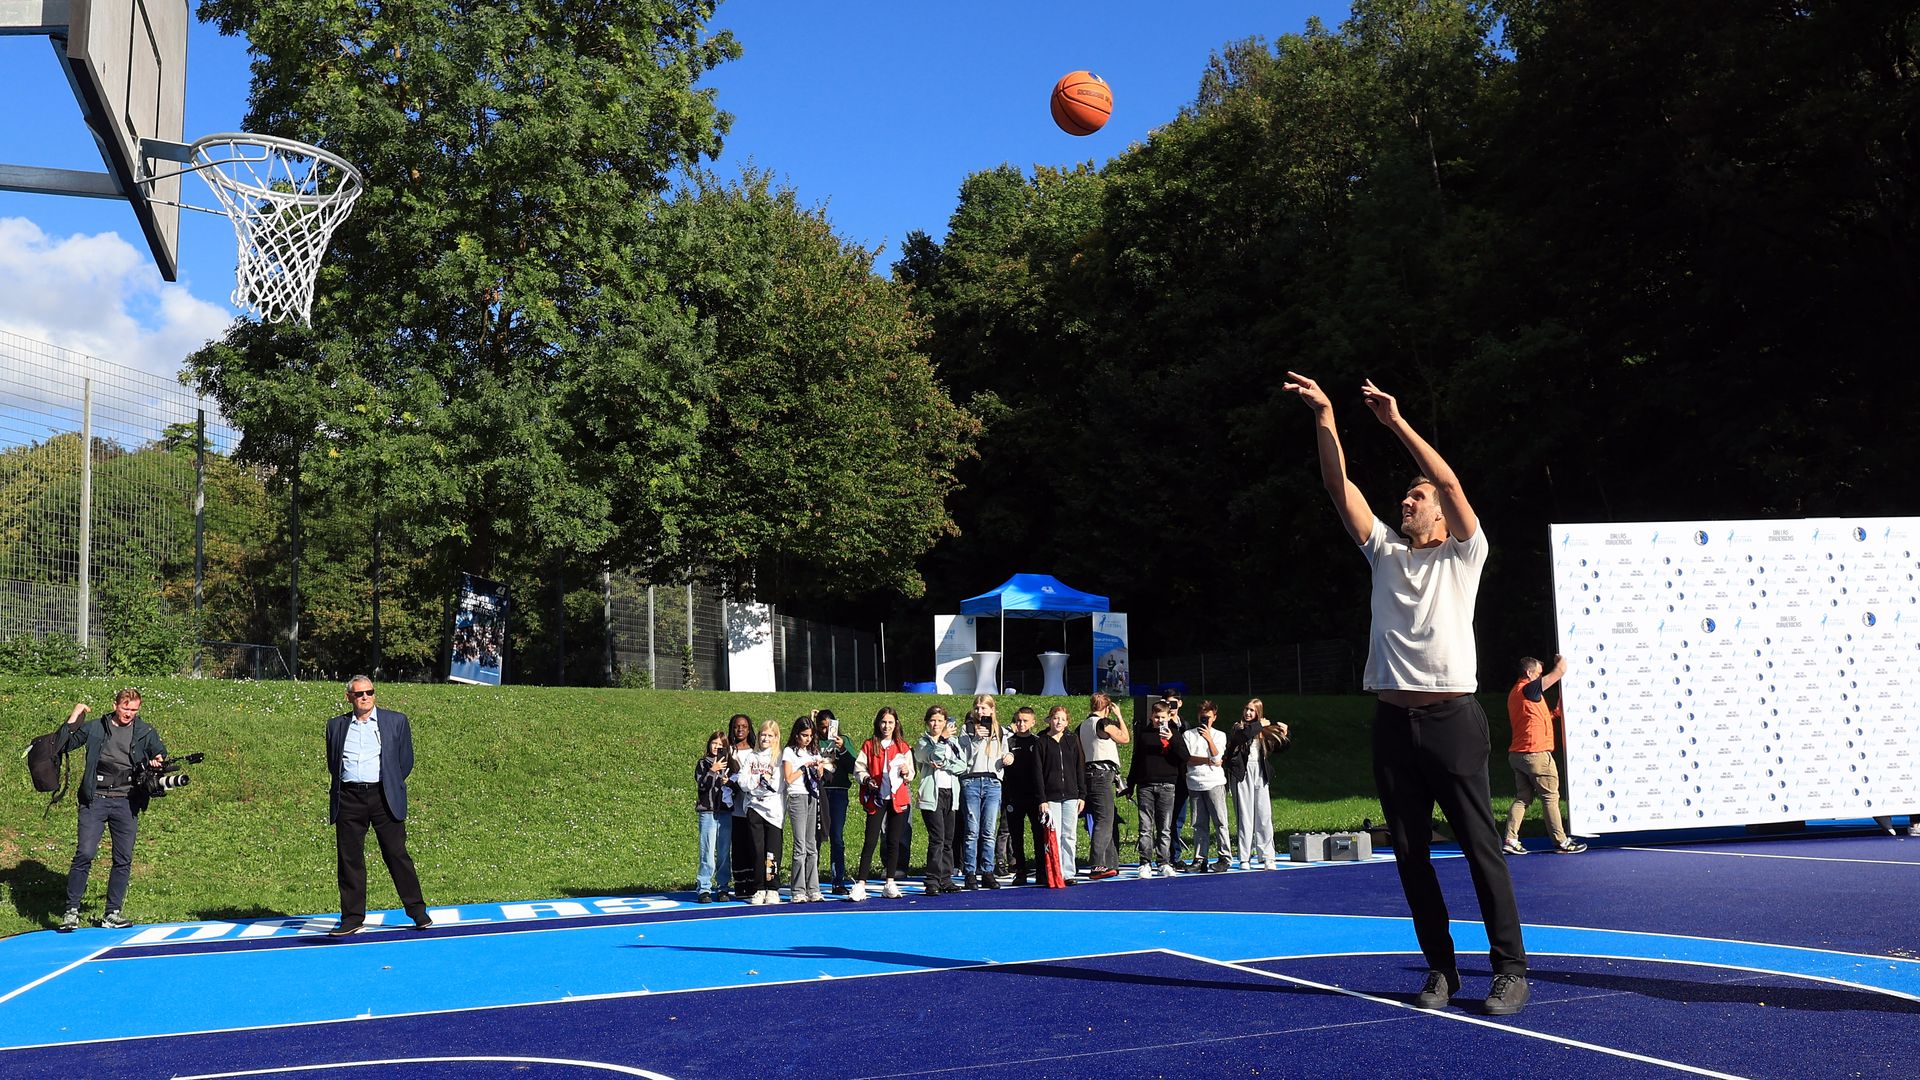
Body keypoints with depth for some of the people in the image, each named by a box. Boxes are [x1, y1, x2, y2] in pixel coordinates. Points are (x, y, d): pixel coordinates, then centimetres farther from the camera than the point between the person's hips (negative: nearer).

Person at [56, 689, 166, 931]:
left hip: (126, 802, 1)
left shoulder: (145, 732, 10)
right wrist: (73, 719, -5)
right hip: (95, 800, -1)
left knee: (123, 860, 3)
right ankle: (71, 911, 1)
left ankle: (112, 913, 12)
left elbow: (161, 752, 1)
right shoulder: (95, 728, 9)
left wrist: (158, 760, -22)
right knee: (85, 854, -10)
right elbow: (63, 746, 6)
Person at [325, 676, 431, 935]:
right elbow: (332, 763, 18)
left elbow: (406, 760, 9)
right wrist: (351, 785, 11)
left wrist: (390, 786, 8)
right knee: (348, 859, 4)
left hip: (384, 797, -2)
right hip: (349, 799, 2)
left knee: (397, 854, -2)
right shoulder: (336, 725, 12)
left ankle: (418, 913, 5)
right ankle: (352, 918, 13)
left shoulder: (396, 721, 7)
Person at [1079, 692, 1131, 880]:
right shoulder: (1104, 723, -9)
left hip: (1090, 772, 9)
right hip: (1103, 774, -9)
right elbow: (1125, 738, 3)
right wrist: (1119, 716, 11)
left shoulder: (1082, 726, 15)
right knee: (1104, 821, -12)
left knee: (1105, 821, 14)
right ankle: (1096, 866, -20)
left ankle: (1110, 864, 17)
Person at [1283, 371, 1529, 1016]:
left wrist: (1396, 422, -13)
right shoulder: (1385, 553, 17)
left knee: (1481, 847, -3)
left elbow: (1451, 484, -9)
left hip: (1451, 717, -4)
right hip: (1392, 719, 4)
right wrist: (1325, 417, -1)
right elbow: (1340, 487, 8)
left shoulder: (1463, 555, 6)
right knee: (1410, 854, 6)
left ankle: (1510, 969, 4)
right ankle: (1441, 968, 15)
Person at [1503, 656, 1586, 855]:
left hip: (1517, 754, 9)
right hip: (1535, 754, -9)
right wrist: (1561, 660, 12)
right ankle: (1561, 842, 4)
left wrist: (1554, 713, 13)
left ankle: (1510, 840, 1)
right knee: (1550, 797, 0)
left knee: (1522, 798, 8)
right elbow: (1560, 672, -8)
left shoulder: (1514, 693, 17)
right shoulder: (1528, 688, -12)